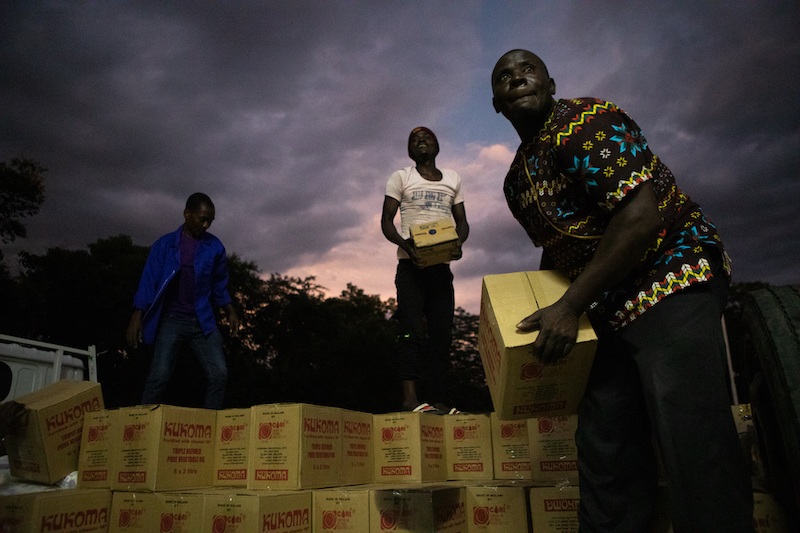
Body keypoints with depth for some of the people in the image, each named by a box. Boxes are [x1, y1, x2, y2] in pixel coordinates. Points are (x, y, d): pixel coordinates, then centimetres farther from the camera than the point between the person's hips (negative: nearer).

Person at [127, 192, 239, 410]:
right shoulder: (165, 245, 2)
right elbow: (149, 280, 0)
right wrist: (137, 316, -8)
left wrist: (230, 311, 8)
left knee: (218, 373, -6)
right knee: (159, 375, -11)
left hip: (203, 321, 2)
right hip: (171, 320, -2)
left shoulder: (215, 247, 7)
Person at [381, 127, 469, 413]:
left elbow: (462, 221, 18)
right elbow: (386, 220, 5)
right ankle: (410, 397, -20)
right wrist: (403, 242, -17)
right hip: (411, 263, -3)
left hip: (441, 264, 3)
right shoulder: (401, 177, 12)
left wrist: (458, 242, -6)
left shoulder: (453, 178, 21)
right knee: (412, 330, -16)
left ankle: (439, 401, 0)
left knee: (442, 334, -2)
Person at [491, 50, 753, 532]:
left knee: (693, 445, -15)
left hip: (672, 278, -8)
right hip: (614, 309, 9)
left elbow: (640, 218, -24)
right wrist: (541, 308, 21)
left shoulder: (584, 122, -14)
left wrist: (570, 307, -21)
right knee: (602, 436, 8)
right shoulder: (517, 179, 13)